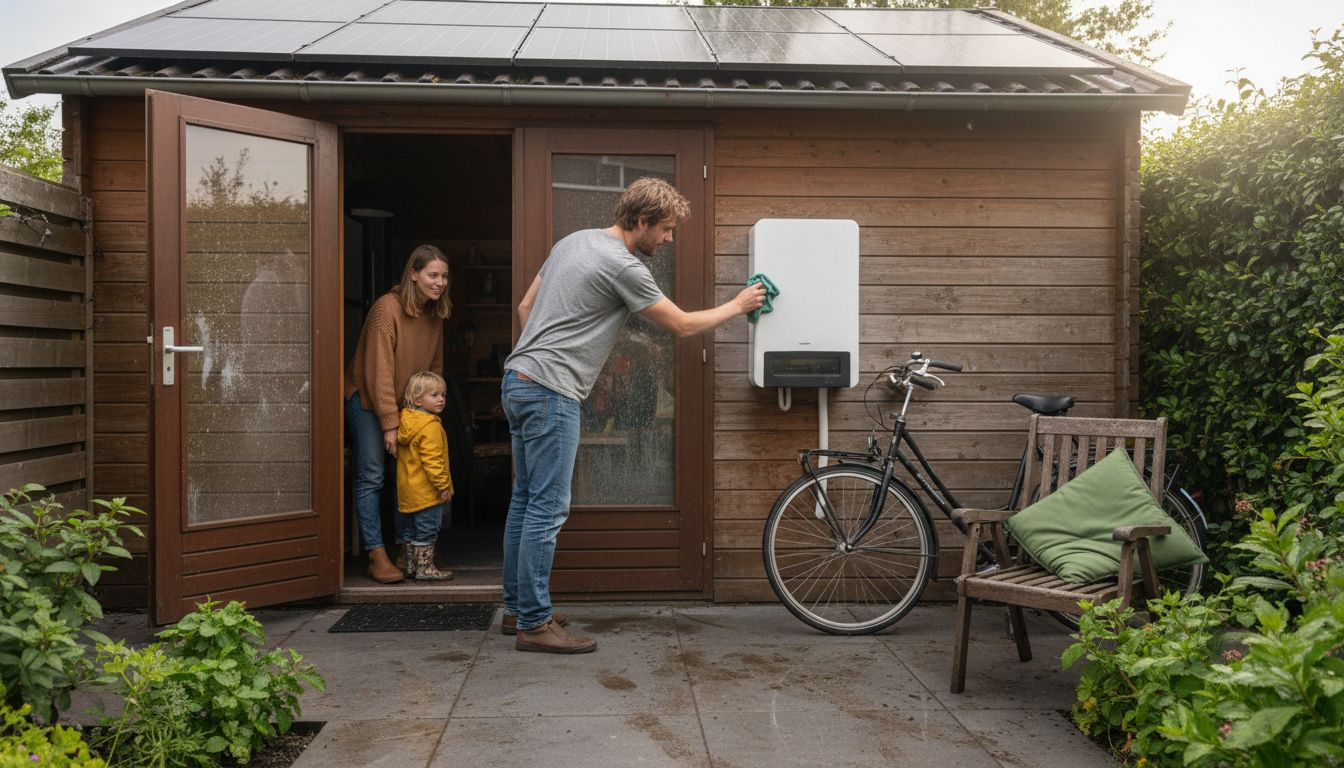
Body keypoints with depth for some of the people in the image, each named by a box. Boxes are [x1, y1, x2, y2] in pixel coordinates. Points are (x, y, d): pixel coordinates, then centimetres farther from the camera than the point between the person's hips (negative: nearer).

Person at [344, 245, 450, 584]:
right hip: (367, 401, -7)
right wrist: (389, 425, -25)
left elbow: (435, 365, 8)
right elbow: (379, 371, -24)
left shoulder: (436, 314, -1)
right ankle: (377, 556, -2)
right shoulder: (387, 308, -23)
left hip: (408, 404, 7)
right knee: (371, 478, -6)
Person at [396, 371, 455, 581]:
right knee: (427, 531, -1)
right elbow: (432, 460, -24)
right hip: (427, 491, -9)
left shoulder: (406, 421, 10)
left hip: (408, 490, 9)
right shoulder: (431, 426, -19)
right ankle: (425, 568, 3)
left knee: (411, 530, 16)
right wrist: (443, 485, -18)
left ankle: (411, 566, 24)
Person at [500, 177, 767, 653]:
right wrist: (737, 306, 9)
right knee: (548, 508, -6)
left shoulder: (573, 241, 15)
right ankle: (534, 624, 1)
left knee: (526, 501, 15)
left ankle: (516, 608, 24)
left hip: (519, 380, 10)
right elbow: (683, 326, -5)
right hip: (550, 392, -10)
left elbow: (525, 307, 20)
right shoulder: (623, 266, -13)